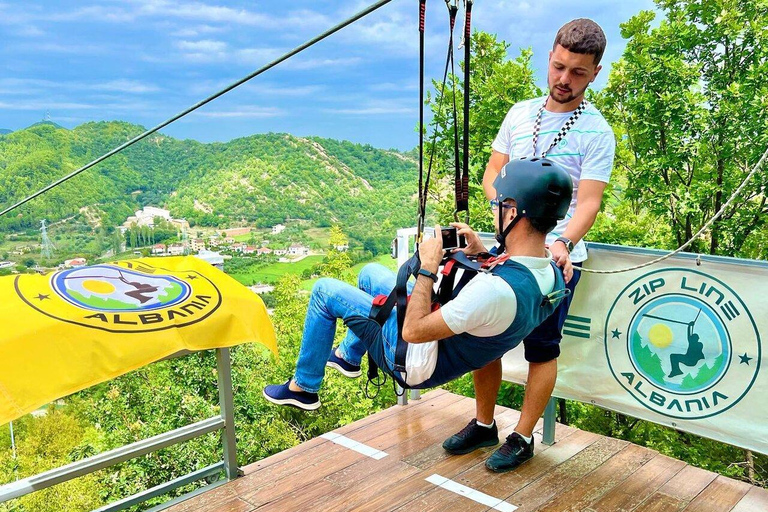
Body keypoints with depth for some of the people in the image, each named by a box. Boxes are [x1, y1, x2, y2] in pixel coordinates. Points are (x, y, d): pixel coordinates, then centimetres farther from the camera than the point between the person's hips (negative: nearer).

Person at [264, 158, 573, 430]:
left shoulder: (496, 290, -41)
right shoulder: (550, 273, -13)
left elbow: (413, 332, -31)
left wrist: (427, 269, -23)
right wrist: (483, 256, -1)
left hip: (419, 362, -9)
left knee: (324, 290, 1)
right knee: (370, 273, 25)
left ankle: (303, 388, 19)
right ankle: (349, 356, 45)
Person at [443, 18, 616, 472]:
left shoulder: (597, 132, -6)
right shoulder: (520, 113, 8)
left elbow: (588, 202, -13)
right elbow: (492, 172, 12)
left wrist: (563, 242, -31)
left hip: (557, 258, -5)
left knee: (542, 349, 4)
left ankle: (522, 438, 21)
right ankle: (484, 425, 28)